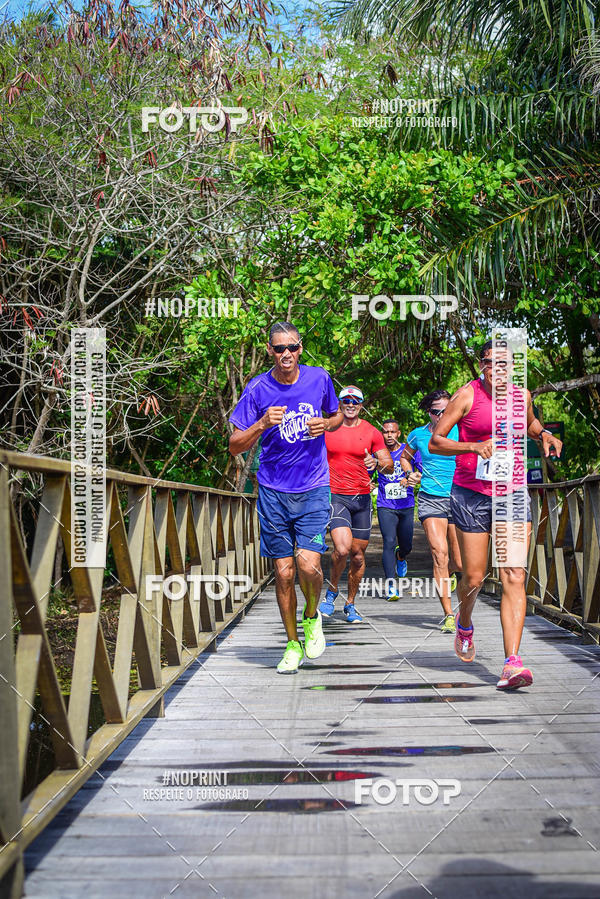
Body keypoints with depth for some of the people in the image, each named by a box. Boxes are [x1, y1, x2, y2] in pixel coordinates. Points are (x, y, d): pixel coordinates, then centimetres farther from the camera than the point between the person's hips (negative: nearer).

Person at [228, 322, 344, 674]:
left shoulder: (319, 379, 0)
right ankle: (293, 644, 21)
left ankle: (312, 616, 17)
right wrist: (263, 424, -20)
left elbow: (337, 416, 19)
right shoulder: (258, 389, -4)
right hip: (274, 490, 0)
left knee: (308, 565, -15)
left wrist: (326, 425, -5)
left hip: (314, 489, 0)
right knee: (284, 572, 3)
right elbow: (235, 446, -2)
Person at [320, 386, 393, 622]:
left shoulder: (371, 432, 5)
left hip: (362, 498, 2)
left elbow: (390, 465, 3)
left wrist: (377, 461, -18)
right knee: (342, 548, -22)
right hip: (335, 496, -2)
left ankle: (350, 604, 24)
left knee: (358, 554, 6)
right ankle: (332, 592, 4)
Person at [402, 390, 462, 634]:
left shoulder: (460, 431, 0)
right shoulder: (418, 434, 6)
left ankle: (447, 574, 43)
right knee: (440, 554, -17)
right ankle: (448, 615, -13)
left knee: (460, 562, 3)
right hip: (430, 499, 0)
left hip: (458, 499, 0)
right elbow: (404, 457, 25)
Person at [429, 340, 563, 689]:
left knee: (514, 577, -10)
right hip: (472, 494, -2)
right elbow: (435, 441, -6)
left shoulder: (522, 394, 6)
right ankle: (464, 622, 38)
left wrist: (544, 434, 5)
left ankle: (513, 664, -15)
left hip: (513, 493, 2)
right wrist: (474, 446, -22)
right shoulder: (468, 395, -6)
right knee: (474, 578, 3)